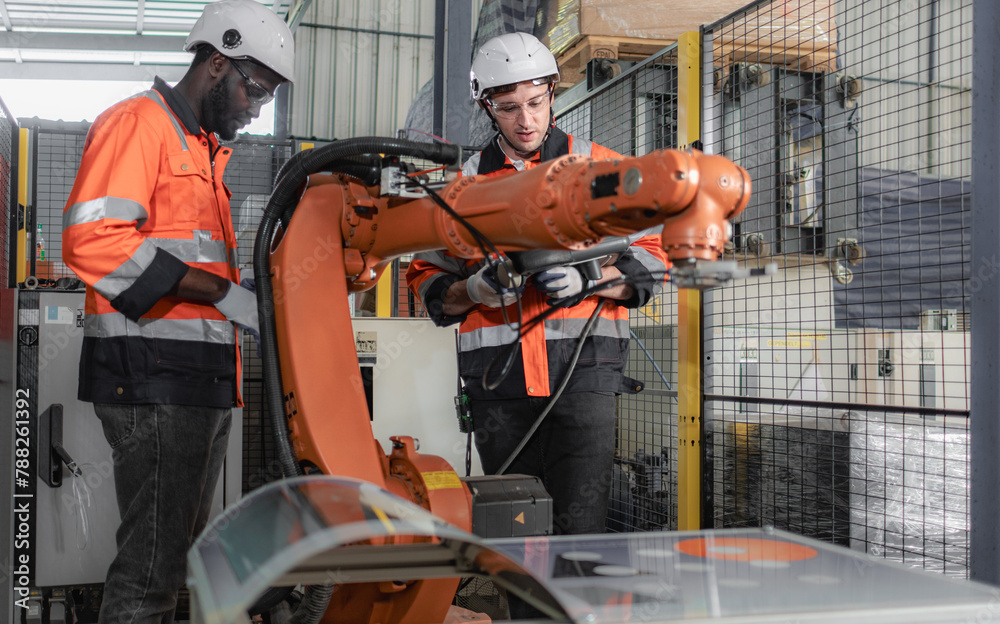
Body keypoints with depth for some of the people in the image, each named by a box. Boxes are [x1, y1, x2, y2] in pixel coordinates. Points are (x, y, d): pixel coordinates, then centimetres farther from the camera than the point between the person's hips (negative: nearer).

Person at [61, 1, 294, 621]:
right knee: (152, 559, -7)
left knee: (181, 548, 16)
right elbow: (93, 240, -21)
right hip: (155, 375, -10)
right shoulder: (139, 122, -6)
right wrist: (225, 292, -20)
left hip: (203, 382, 10)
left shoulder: (204, 149, 24)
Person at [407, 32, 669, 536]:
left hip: (583, 366, -2)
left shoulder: (599, 167, 9)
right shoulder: (466, 183, 15)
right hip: (498, 376, 3)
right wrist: (474, 290, -6)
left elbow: (651, 259, 6)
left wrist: (587, 277, -12)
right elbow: (427, 278, 16)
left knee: (579, 523, -10)